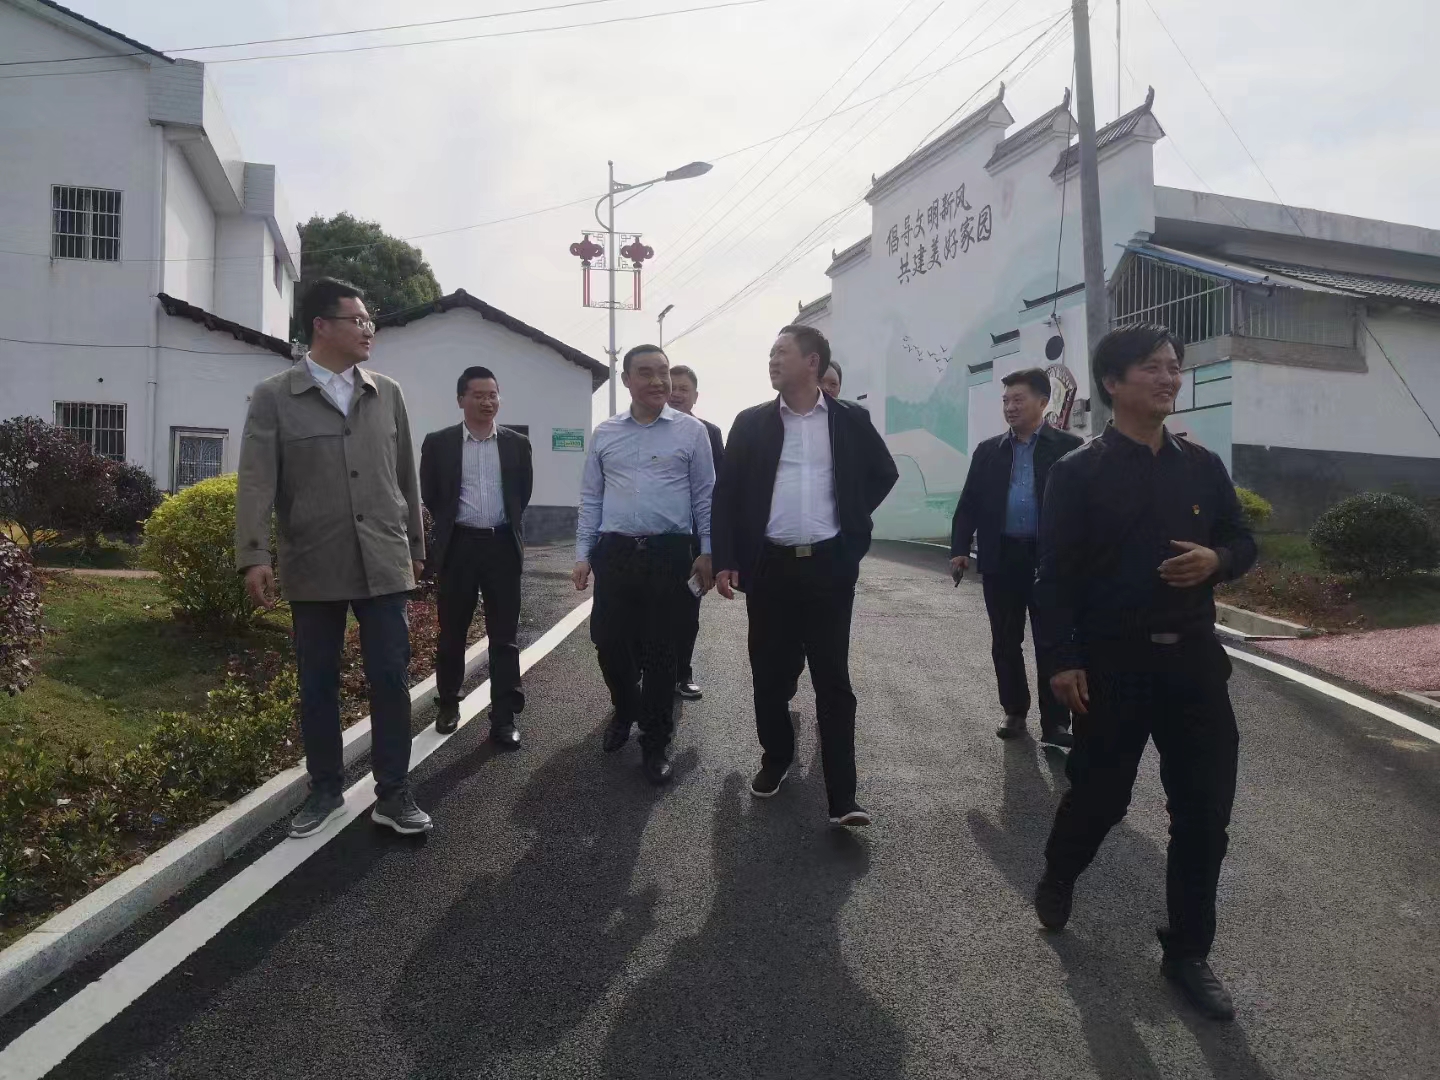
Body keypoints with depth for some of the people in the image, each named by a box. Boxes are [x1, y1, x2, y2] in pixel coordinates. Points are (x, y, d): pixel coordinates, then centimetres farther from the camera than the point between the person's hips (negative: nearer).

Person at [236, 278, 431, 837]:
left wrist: (414, 545, 14)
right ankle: (325, 790, 27)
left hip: (384, 564, 2)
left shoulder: (388, 394, 8)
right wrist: (254, 554, -17)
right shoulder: (272, 397, 0)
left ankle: (393, 793, 16)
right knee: (317, 684, 10)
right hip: (314, 567, -1)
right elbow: (257, 479, -7)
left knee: (390, 678, 3)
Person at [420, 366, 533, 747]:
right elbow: (429, 494, 6)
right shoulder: (438, 443, 1)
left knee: (504, 637, 2)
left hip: (502, 545, 1)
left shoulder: (517, 443, 5)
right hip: (458, 546, 0)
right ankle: (448, 704, 30)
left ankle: (504, 718, 8)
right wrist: (451, 524, 10)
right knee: (451, 633, 11)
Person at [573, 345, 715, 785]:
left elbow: (705, 495, 3)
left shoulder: (691, 431, 1)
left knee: (660, 652, 4)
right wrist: (582, 555, 6)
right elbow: (590, 499, 10)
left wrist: (707, 553, -2)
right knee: (609, 643, 8)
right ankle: (626, 709, 38)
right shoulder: (604, 434, 8)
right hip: (614, 553, 2)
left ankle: (655, 743, 20)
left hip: (669, 554, -2)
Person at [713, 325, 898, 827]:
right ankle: (775, 759, 31)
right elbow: (727, 493, 4)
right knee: (770, 674, 9)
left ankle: (842, 797, 4)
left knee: (833, 681, 1)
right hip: (769, 567, 1)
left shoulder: (851, 420, 4)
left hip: (829, 566, -1)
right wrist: (724, 560, -3)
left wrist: (851, 521, 8)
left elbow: (884, 473, 17)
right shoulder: (751, 423, 5)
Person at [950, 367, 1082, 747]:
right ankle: (1014, 712, 25)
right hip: (1001, 559, 3)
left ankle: (1055, 722, 12)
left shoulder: (1068, 447, 0)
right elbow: (969, 503, 8)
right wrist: (960, 548, -2)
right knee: (1005, 643, 10)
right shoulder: (987, 451, 10)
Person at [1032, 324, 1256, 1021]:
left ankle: (1187, 952, 25)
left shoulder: (1202, 466, 8)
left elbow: (1243, 542, 15)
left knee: (1205, 807, 7)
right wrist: (1064, 660, -14)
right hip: (1112, 660, -4)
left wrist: (1217, 559, -9)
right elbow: (1055, 573, -8)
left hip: (1194, 656, 4)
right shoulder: (1078, 472, -6)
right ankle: (1056, 879, 41)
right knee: (1100, 795, 8)